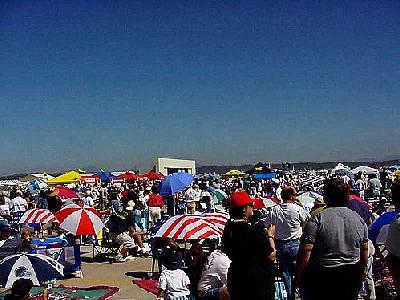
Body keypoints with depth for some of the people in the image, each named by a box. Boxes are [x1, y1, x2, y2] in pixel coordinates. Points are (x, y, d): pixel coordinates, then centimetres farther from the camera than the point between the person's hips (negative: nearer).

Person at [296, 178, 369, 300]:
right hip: (352, 277, 5)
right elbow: (365, 250, 11)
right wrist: (362, 271, 24)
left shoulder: (317, 219, -15)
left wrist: (298, 276, -9)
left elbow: (306, 250, -18)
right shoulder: (359, 219, 2)